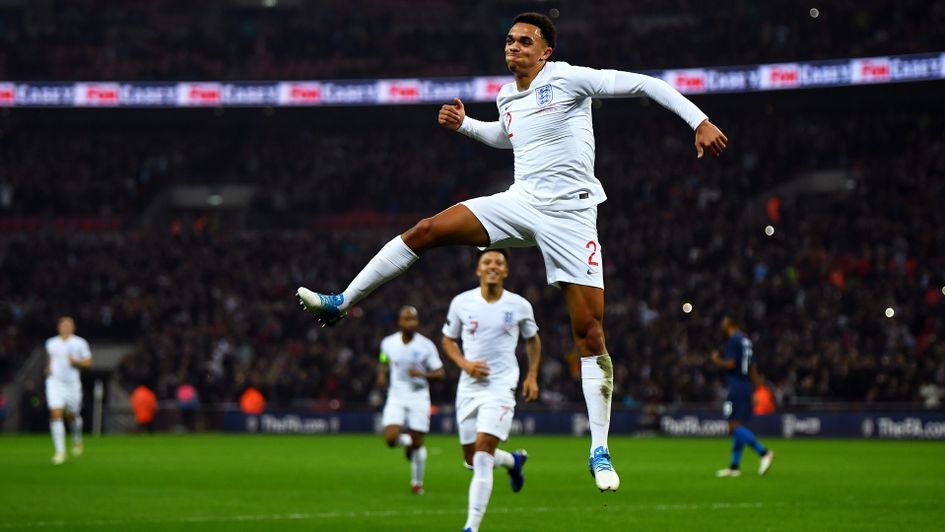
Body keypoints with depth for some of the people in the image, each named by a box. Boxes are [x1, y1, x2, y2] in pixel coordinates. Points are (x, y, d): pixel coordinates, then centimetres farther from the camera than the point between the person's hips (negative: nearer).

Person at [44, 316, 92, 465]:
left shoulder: (80, 343, 0)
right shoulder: (51, 343, 9)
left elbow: (88, 362, 1)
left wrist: (76, 361, -16)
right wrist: (48, 369, 9)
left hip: (72, 384, -1)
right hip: (55, 382, 1)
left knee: (72, 416, 8)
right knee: (56, 414, -14)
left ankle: (77, 440, 42)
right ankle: (60, 451, -14)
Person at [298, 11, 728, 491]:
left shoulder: (568, 79, -8)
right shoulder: (507, 98, 12)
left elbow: (644, 84, -9)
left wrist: (700, 122, -16)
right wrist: (463, 124, 20)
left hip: (569, 214, -6)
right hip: (520, 201, 6)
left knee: (589, 334, -9)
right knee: (426, 230, -9)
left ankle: (599, 452, -3)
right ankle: (340, 304, 2)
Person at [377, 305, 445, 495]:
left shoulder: (426, 346, -10)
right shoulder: (388, 343, -2)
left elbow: (440, 373, -5)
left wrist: (422, 374, -22)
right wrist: (382, 374, 0)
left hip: (418, 397, -2)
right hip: (396, 397, 2)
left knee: (417, 443, 1)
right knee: (391, 439, -16)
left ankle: (417, 482, 22)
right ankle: (406, 440, 21)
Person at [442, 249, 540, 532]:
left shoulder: (519, 306, 0)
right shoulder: (461, 302, 1)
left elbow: (532, 339, 17)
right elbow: (448, 340, 12)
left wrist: (532, 376, 9)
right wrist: (465, 364, -6)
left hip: (501, 386, -3)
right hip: (469, 387, 3)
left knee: (482, 456, -18)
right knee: (472, 460, 10)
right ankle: (513, 461, 44)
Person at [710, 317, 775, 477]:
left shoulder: (733, 340, -10)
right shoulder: (746, 340, 17)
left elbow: (730, 364, -19)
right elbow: (752, 368, 20)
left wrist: (717, 360, -1)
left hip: (736, 390, -9)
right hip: (746, 388, 9)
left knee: (734, 427, -13)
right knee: (737, 427, 10)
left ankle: (764, 452, -23)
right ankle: (734, 467, 12)